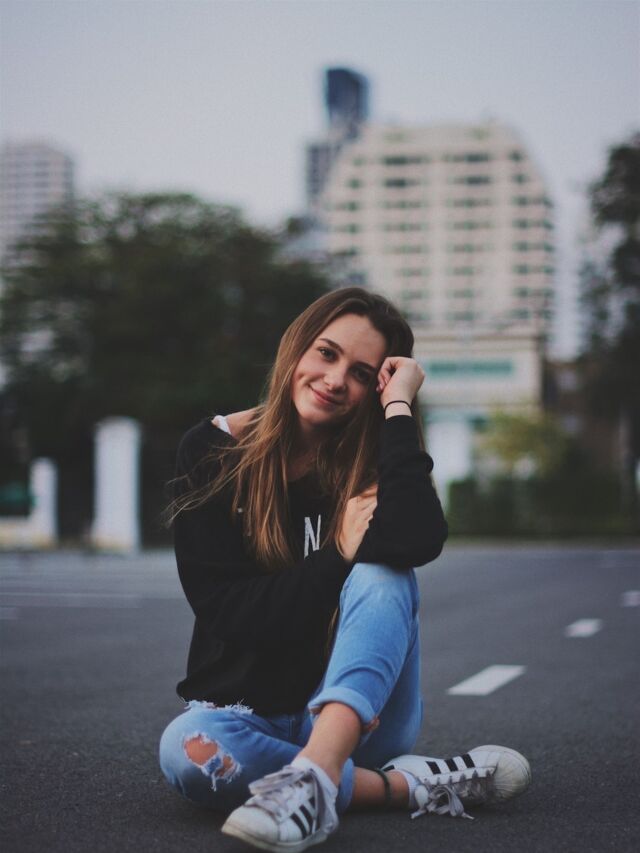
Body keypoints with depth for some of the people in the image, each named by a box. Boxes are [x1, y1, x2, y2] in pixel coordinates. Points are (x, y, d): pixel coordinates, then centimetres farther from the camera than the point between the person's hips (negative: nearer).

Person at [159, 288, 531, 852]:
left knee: (382, 574, -28)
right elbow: (225, 609, -11)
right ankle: (412, 785, -24)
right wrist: (341, 555, -20)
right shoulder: (213, 453, -4)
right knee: (185, 749, -35)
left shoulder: (372, 463, -3)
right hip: (249, 712, 0)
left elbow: (417, 543, -28)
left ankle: (316, 773, -46)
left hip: (357, 711, 0)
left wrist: (399, 408, -19)